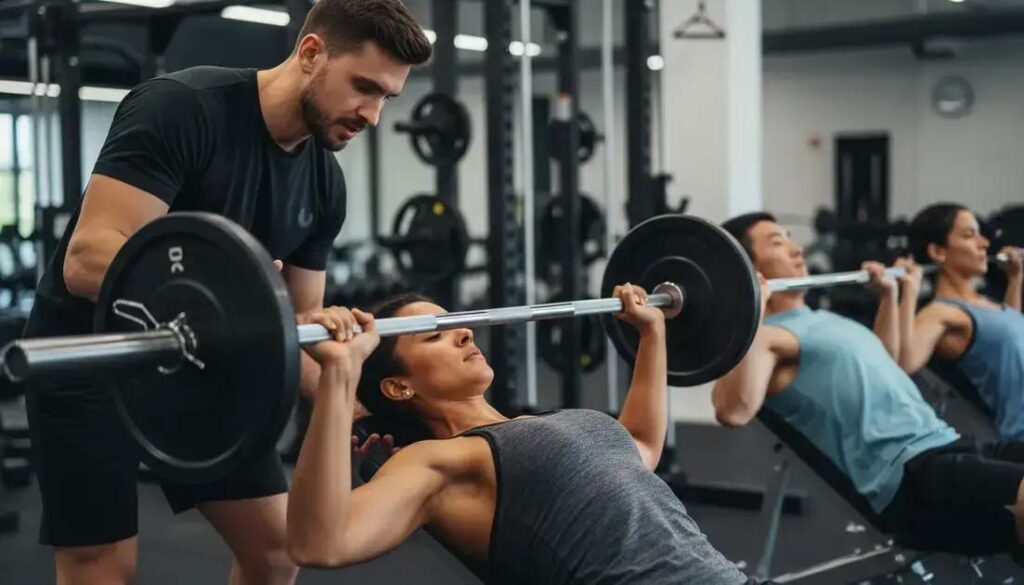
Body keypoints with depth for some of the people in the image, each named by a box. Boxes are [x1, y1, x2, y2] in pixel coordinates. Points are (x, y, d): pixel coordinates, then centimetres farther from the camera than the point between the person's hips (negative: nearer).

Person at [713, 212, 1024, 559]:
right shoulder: (767, 336, -5)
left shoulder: (821, 320, 26)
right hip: (907, 476, -10)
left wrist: (888, 295, 42)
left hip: (947, 445, 10)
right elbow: (734, 411, -26)